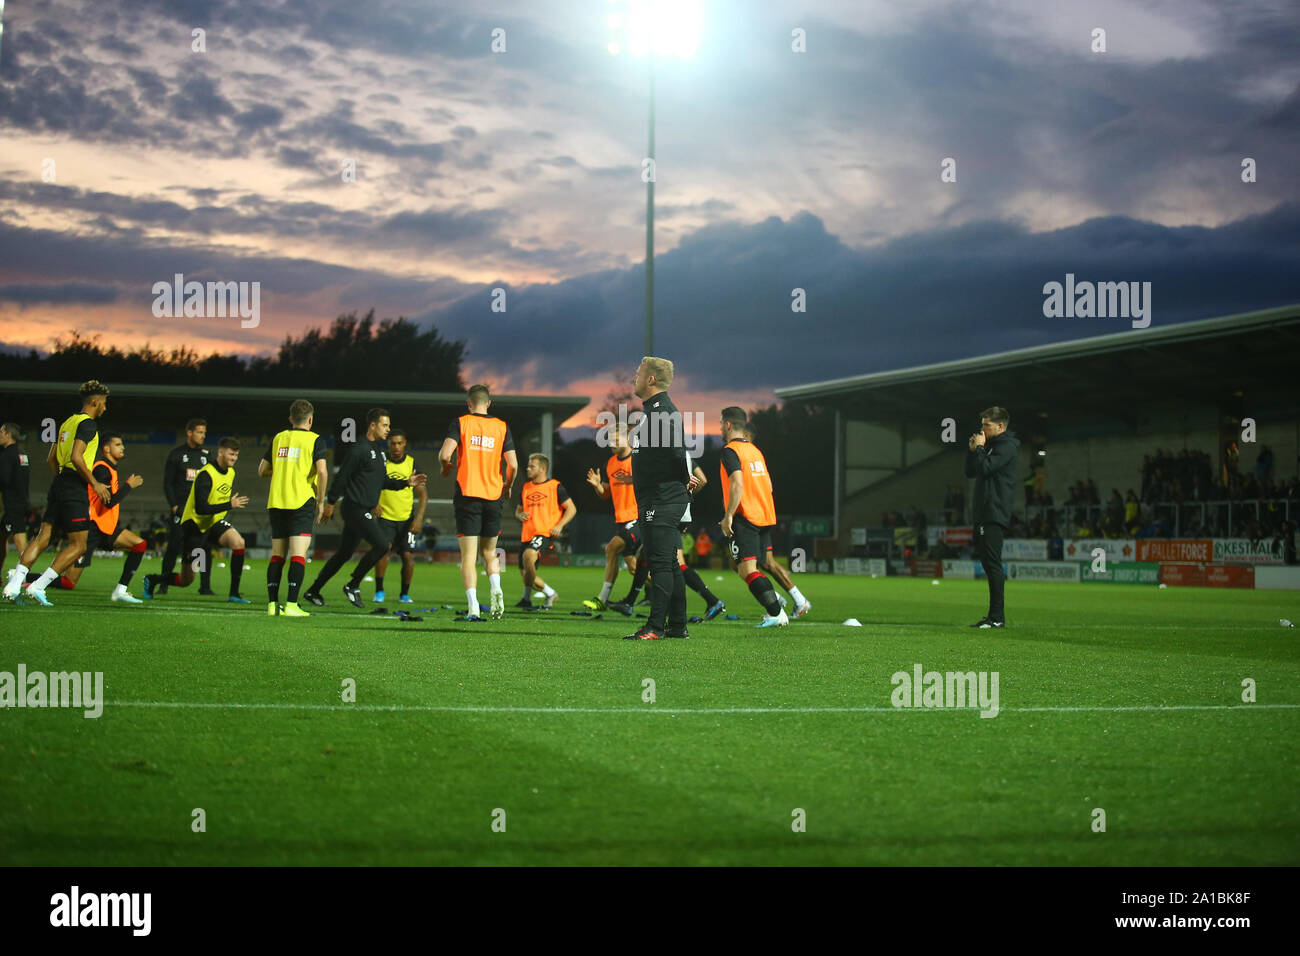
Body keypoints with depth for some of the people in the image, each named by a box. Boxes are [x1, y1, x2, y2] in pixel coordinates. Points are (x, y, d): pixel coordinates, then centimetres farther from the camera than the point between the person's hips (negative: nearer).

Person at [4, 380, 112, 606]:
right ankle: (38, 586, -9)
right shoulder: (88, 424, -9)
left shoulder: (68, 422, 18)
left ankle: (14, 584, -5)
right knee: (78, 545, -1)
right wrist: (95, 483, -14)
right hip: (75, 490, -9)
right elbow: (76, 457, -21)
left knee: (43, 537, 7)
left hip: (58, 484, 9)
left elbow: (50, 459, 21)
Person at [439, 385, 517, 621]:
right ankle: (496, 588, -8)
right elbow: (513, 464, 1)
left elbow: (445, 453, -14)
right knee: (489, 551, 17)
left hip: (467, 494, -2)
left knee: (468, 555, -2)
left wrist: (445, 467, 9)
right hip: (493, 495, 2)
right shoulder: (502, 427, 6)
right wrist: (508, 486, 19)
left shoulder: (460, 423, -1)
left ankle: (473, 606, -13)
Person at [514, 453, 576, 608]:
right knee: (526, 574, 3)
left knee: (528, 555, -33)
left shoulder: (555, 486, 2)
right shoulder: (526, 488, 17)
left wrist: (559, 526, -10)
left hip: (544, 533, -6)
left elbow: (572, 508, 3)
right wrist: (520, 515, 3)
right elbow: (518, 510, 27)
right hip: (527, 534, 6)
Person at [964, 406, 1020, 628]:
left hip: (995, 515, -10)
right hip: (983, 512, 10)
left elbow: (985, 468, -19)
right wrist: (972, 450, 9)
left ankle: (997, 616, -13)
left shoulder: (1007, 446, -8)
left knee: (993, 562, -12)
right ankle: (995, 615, 12)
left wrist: (979, 448, -5)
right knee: (986, 560, 9)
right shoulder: (990, 445, 21)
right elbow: (971, 472, 22)